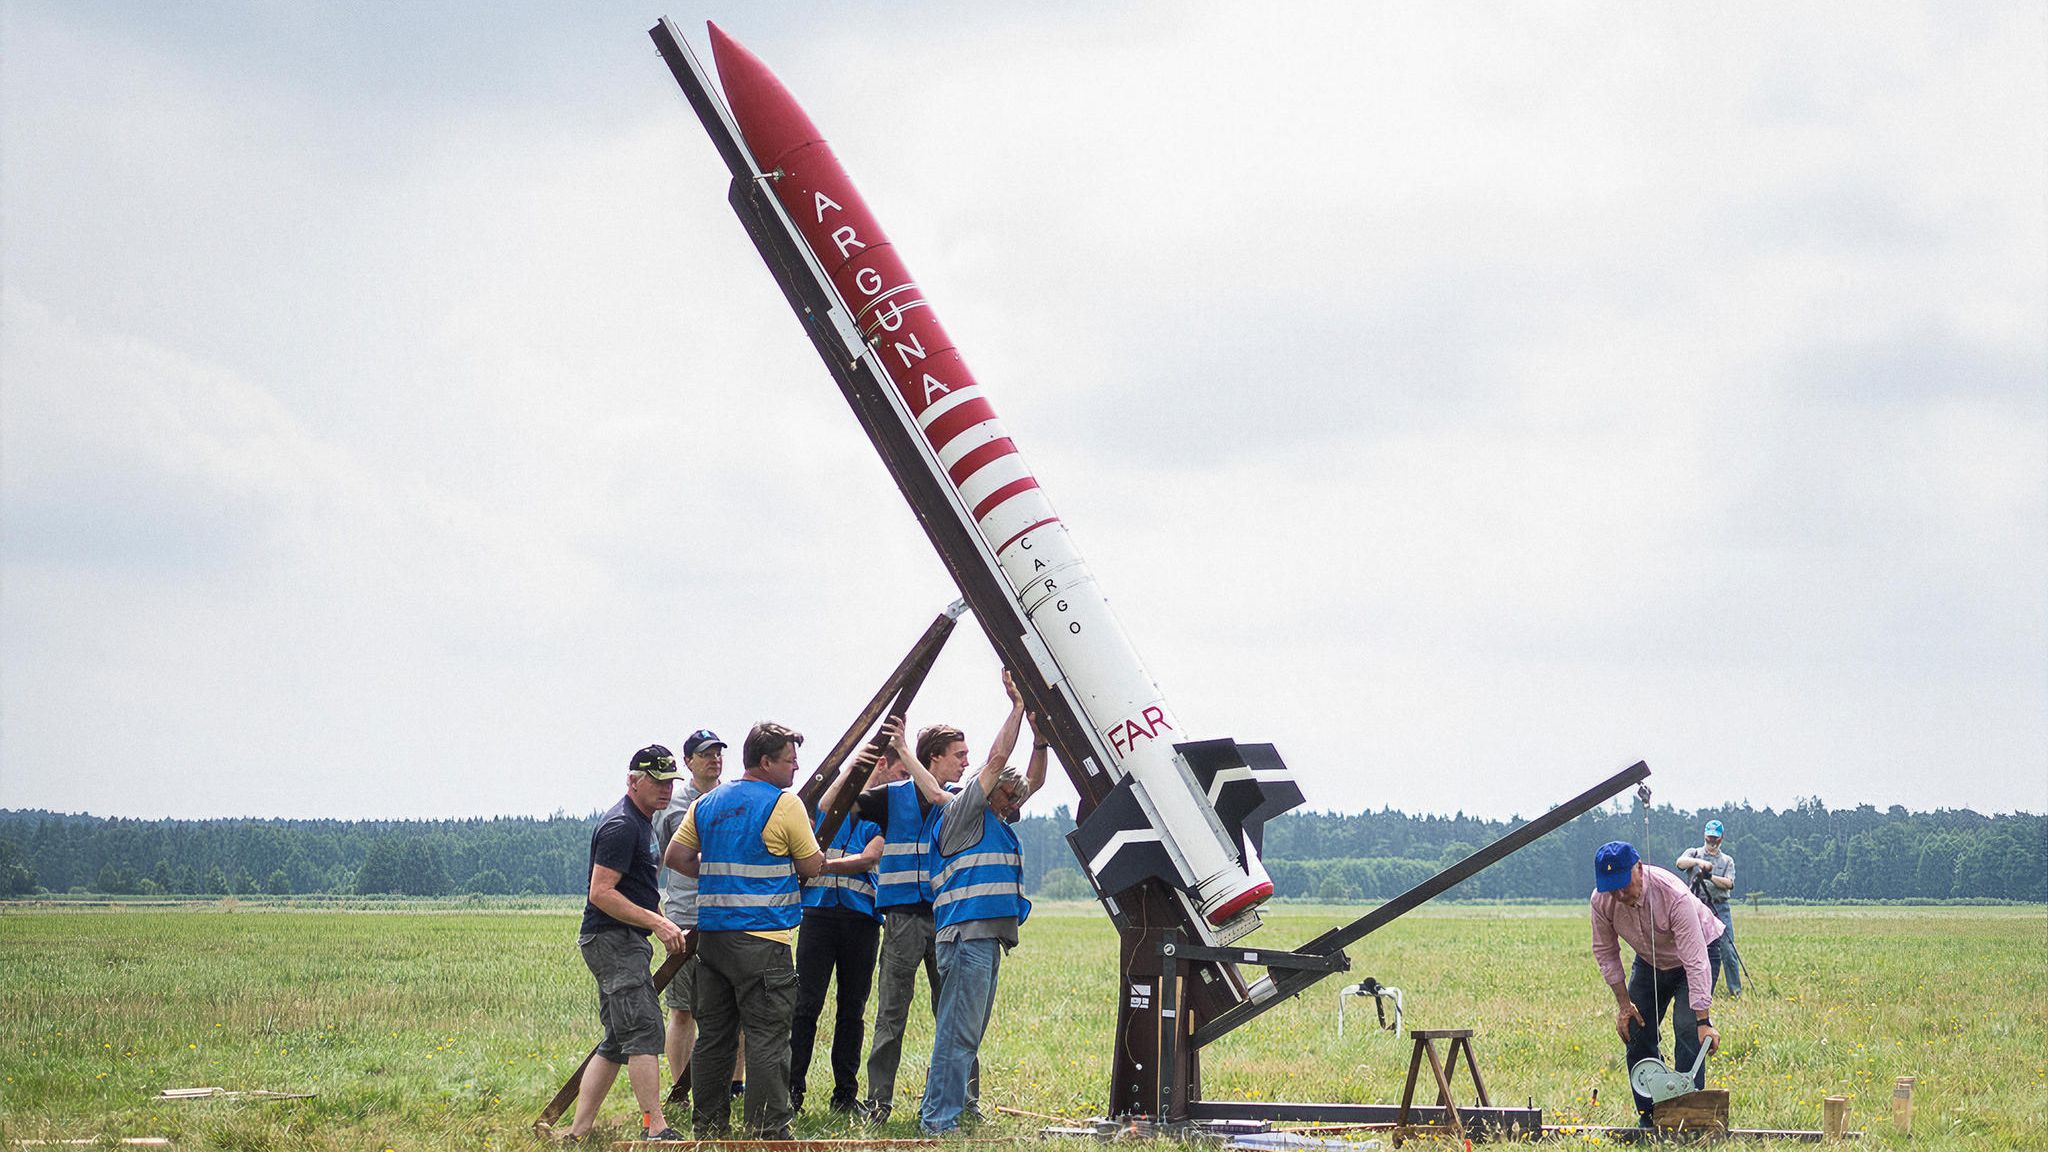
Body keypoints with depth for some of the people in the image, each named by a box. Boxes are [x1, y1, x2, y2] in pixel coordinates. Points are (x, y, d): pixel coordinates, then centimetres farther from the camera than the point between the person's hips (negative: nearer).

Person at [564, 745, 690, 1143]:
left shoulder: (642, 822, 18)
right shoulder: (621, 826, -15)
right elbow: (601, 892, -21)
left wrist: (664, 921, 23)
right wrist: (657, 923, -22)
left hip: (627, 942, 11)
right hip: (612, 940, -11)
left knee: (617, 1042, 10)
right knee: (644, 1032, -15)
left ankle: (578, 1130, 10)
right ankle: (655, 1129, -18)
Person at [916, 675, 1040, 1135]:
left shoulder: (999, 824, 22)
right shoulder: (963, 814, -2)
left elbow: (1032, 780, 29)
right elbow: (997, 760, -7)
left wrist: (1039, 733, 15)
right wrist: (1018, 706, 0)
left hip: (987, 939, 10)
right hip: (967, 936, -10)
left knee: (968, 1033, 10)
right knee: (958, 1032, -12)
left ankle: (941, 1114, 14)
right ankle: (939, 1119, -14)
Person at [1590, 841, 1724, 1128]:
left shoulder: (1674, 896, -40)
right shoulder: (1602, 901, -24)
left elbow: (1695, 962, -39)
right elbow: (1605, 952, -6)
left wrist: (1703, 1022, -41)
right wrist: (1623, 1003, -8)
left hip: (1690, 958, -5)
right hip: (1648, 962, 5)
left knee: (1687, 1031, -21)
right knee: (1636, 1033, -1)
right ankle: (1649, 1120, 9)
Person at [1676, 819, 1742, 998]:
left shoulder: (1727, 860, 15)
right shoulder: (1694, 853, 12)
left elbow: (1729, 883, -2)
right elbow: (1680, 862, -11)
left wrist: (1710, 877, -18)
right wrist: (1698, 862, -29)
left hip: (1720, 908, 0)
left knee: (1728, 950, -8)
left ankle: (1735, 991, -6)